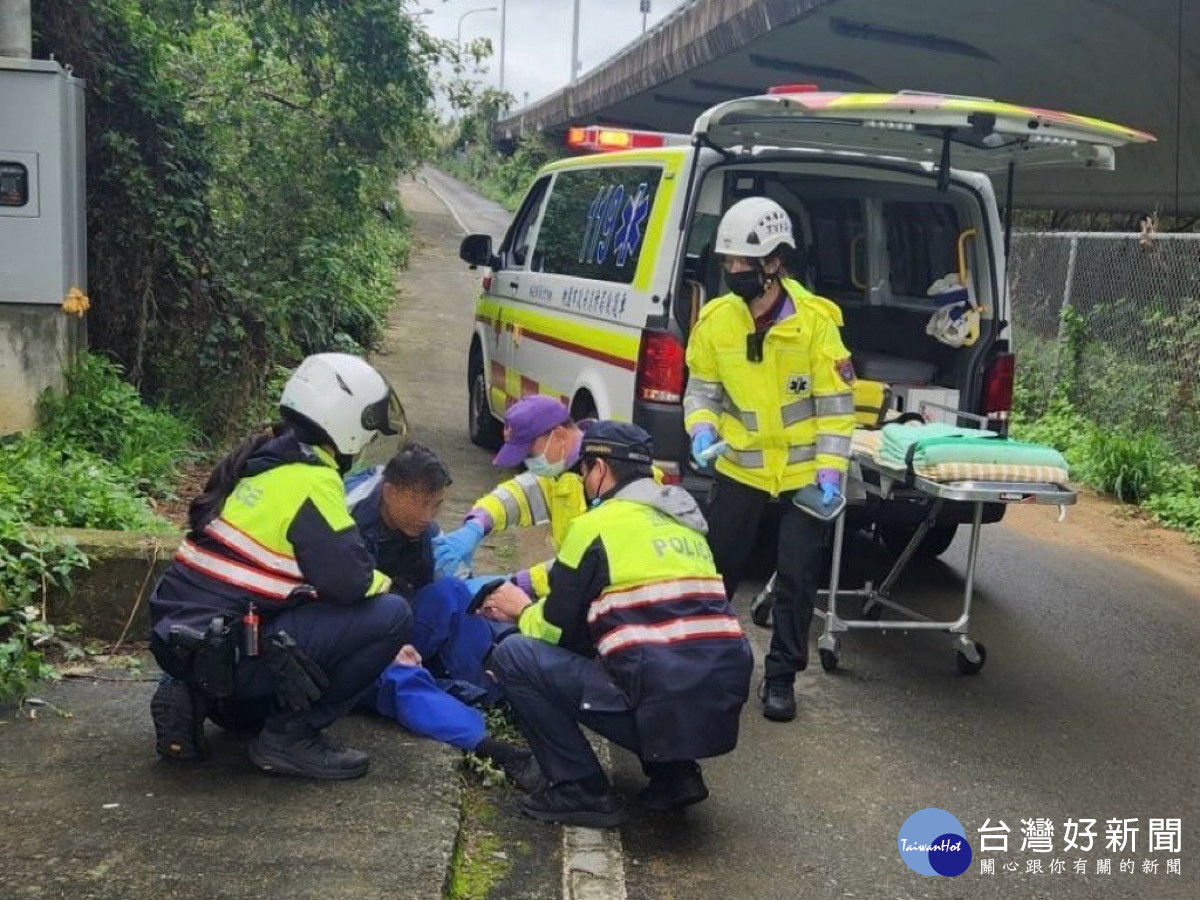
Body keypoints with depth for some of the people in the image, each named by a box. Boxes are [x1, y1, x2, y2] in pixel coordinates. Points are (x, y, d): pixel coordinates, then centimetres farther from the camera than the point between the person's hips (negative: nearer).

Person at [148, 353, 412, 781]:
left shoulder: (261, 460, 14)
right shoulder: (310, 480, -15)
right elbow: (348, 582, -20)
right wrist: (384, 584, 4)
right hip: (226, 651, -10)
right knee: (391, 615, -11)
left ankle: (197, 697, 14)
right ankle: (291, 734, -5)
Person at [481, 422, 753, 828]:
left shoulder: (598, 523, -2)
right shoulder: (682, 521, 20)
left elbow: (557, 630, 3)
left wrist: (523, 610, 27)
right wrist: (533, 602, 35)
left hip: (661, 700, -8)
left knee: (513, 655, 4)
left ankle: (580, 790, 2)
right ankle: (675, 772, 19)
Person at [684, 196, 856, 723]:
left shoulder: (815, 319, -17)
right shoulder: (715, 320, -9)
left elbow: (835, 401, -11)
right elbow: (702, 387, 4)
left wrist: (831, 468, -16)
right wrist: (702, 428, -16)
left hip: (804, 469, -2)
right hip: (740, 464, 3)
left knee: (797, 574, 2)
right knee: (716, 563, 11)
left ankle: (781, 676, 17)